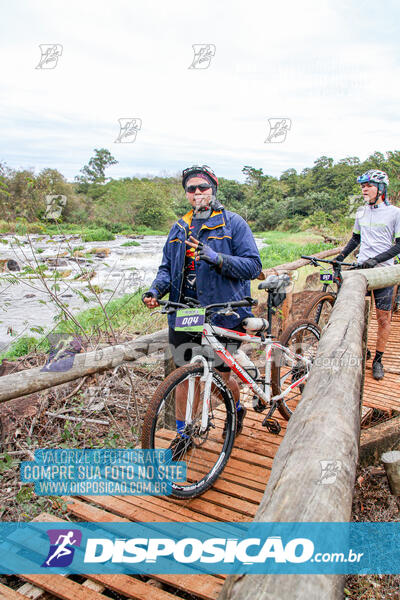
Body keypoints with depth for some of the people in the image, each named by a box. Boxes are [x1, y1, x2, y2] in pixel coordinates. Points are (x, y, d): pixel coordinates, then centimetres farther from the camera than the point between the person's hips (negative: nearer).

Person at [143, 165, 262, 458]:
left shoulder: (233, 223, -1)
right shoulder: (179, 228, 13)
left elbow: (253, 265, -8)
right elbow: (167, 267, 18)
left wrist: (217, 258, -23)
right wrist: (155, 291, -3)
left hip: (223, 313, -4)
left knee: (222, 376, 7)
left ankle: (238, 409, 41)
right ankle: (182, 434, 26)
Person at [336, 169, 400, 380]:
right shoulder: (361, 213, 10)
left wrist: (376, 259, -20)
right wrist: (341, 256, 8)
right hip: (360, 268, 4)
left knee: (383, 318, 2)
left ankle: (378, 360, 15)